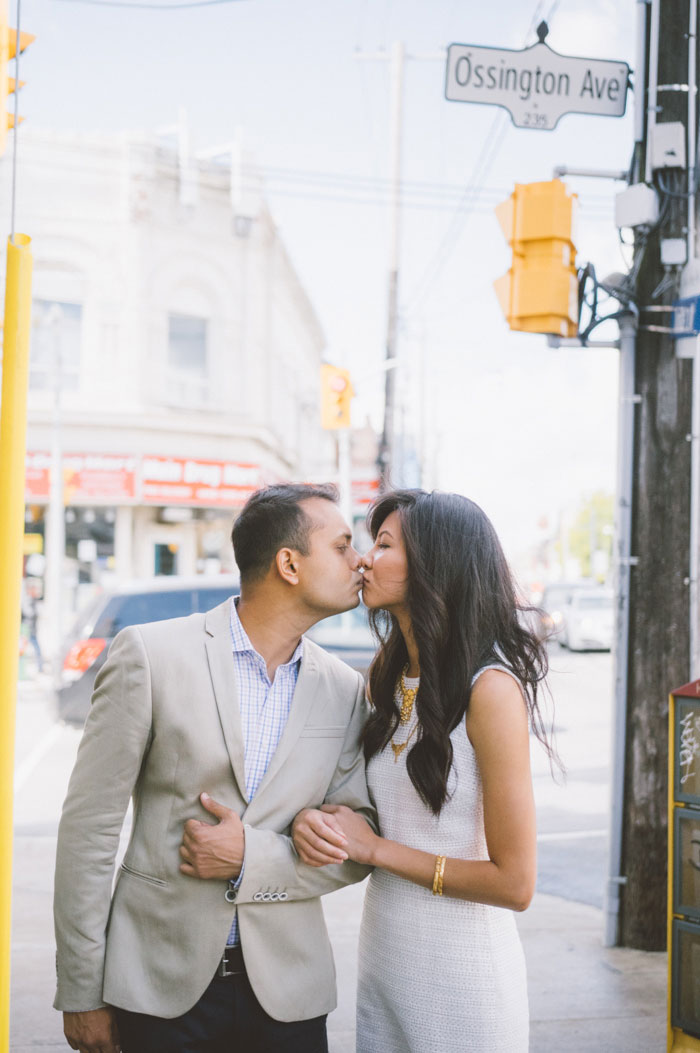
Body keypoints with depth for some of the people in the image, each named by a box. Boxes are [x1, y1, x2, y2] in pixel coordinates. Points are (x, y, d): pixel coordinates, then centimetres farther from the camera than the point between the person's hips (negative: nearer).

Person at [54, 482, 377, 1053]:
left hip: (287, 989, 3)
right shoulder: (149, 654, -9)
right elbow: (90, 825, -7)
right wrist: (81, 994, -6)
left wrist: (254, 858, -14)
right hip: (160, 984, -3)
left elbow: (357, 850, 3)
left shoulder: (347, 690, 2)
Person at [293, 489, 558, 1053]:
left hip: (461, 969, -7)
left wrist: (374, 847, -14)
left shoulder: (490, 688, -19)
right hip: (383, 952, 7)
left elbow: (514, 883, -19)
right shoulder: (387, 679, 4)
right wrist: (313, 824, -7)